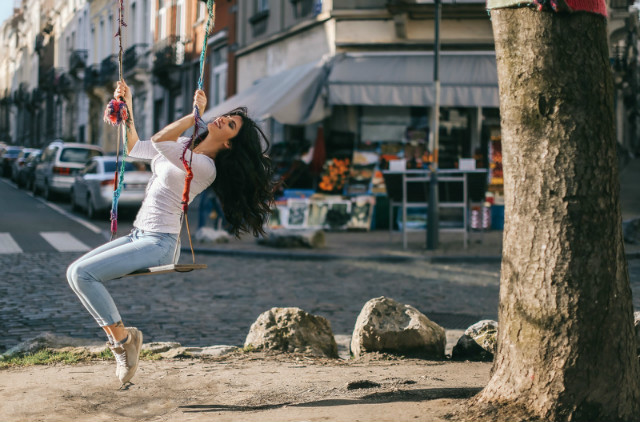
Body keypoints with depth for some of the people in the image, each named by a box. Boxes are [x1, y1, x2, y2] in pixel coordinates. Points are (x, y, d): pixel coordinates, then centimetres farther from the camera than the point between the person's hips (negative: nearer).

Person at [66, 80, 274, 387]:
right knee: (75, 271, -1)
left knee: (83, 273, -20)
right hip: (139, 235, 9)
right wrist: (126, 108, 15)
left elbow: (159, 141, -32)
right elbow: (134, 148, 24)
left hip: (158, 244, -9)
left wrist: (195, 113, -24)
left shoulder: (204, 166, -17)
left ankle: (121, 337, -6)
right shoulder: (183, 147, 10)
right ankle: (117, 336, 2)